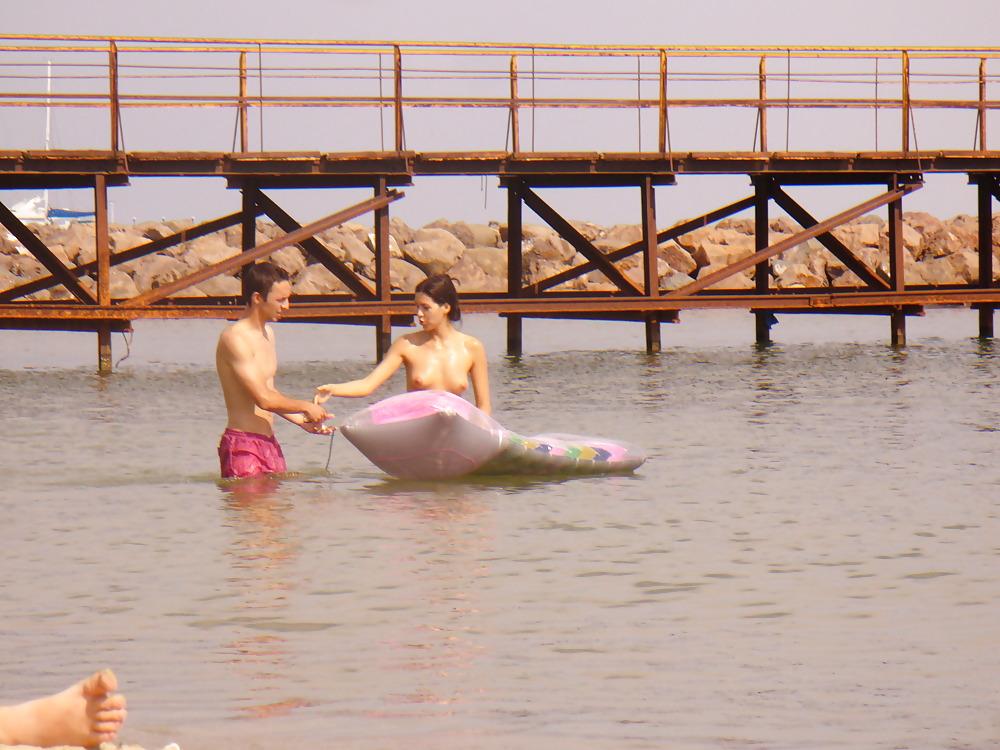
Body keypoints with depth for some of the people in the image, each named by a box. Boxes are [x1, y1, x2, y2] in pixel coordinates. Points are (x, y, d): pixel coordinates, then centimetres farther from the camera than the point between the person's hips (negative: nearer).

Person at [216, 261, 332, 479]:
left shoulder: (267, 333, 15)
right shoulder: (234, 338, -16)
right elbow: (264, 399, -21)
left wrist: (301, 421, 14)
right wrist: (306, 407, -8)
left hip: (269, 444, 9)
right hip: (243, 445, -9)